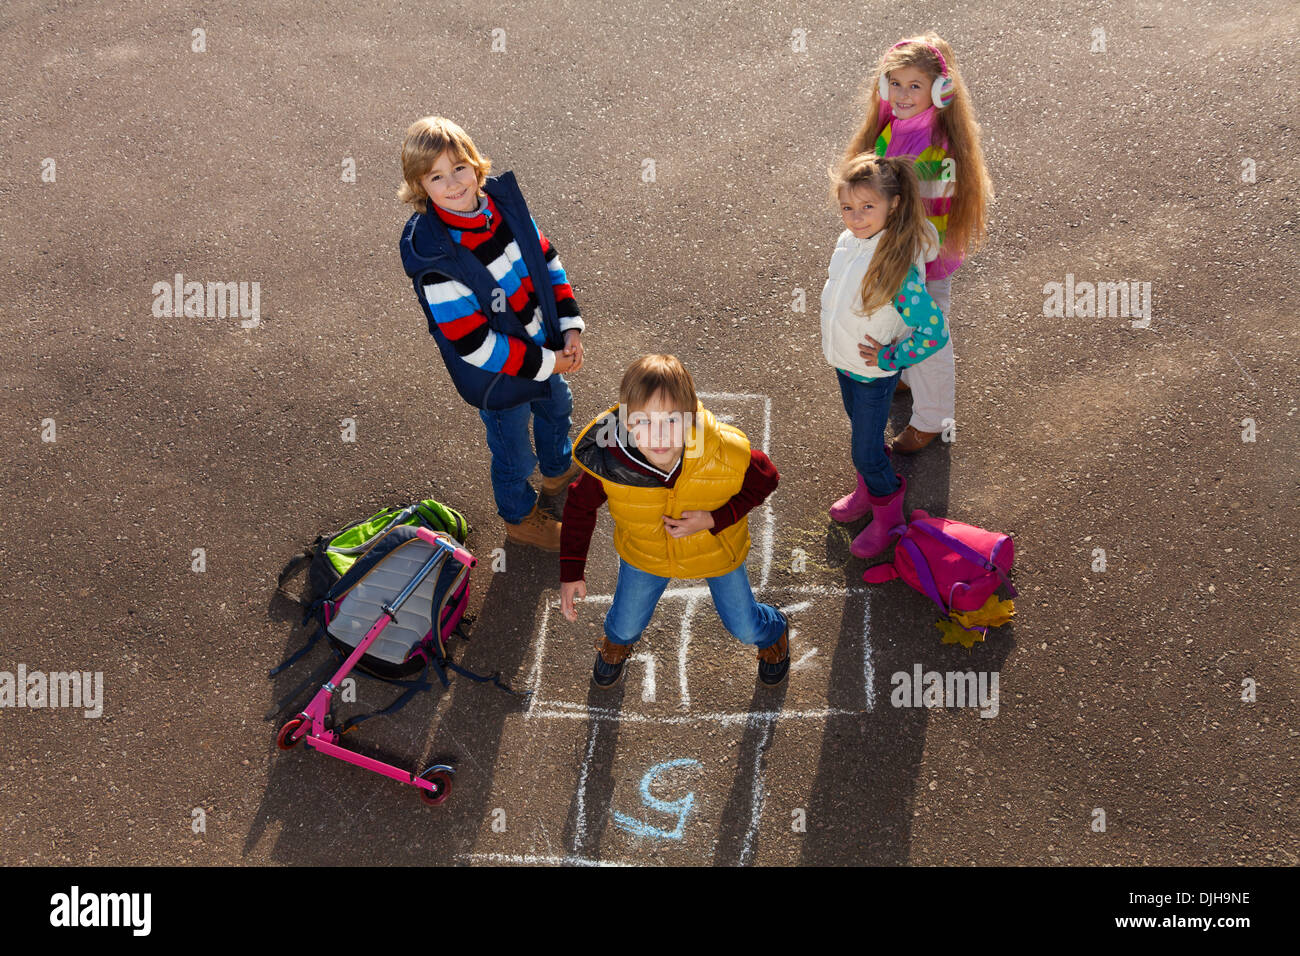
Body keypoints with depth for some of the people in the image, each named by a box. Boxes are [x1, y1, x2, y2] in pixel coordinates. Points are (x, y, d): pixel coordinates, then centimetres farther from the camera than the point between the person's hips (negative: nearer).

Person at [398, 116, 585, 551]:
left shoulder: (502, 199, -15)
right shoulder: (433, 260, -34)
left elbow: (546, 259, -1)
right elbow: (474, 345, -30)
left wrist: (571, 326, -9)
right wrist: (545, 363, -23)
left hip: (544, 346, 7)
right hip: (499, 377, -7)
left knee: (557, 406, 34)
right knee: (513, 453, 19)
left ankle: (559, 469, 67)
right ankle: (521, 518, 51)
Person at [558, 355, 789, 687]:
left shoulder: (728, 455, -39)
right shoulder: (607, 460, -35)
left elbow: (765, 481, -16)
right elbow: (580, 505, -13)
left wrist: (714, 519, -30)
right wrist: (571, 570, -14)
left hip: (717, 549, 0)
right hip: (644, 554, 1)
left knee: (745, 627, 17)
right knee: (626, 624, 19)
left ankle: (774, 630, 58)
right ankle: (618, 640, 60)